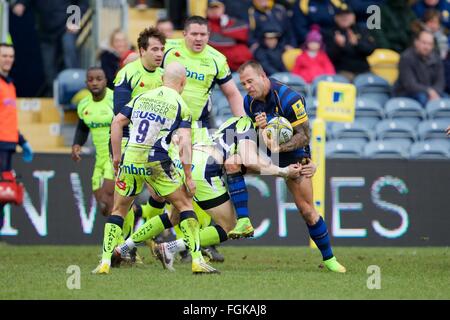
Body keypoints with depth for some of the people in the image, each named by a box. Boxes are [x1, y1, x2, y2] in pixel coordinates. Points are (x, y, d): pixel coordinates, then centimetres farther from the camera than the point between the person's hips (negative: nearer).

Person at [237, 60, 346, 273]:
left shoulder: (288, 98, -24)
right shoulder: (249, 101, -6)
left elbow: (304, 136, -22)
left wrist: (279, 147, -37)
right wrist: (260, 129, -23)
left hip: (293, 153, -5)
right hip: (265, 152, 5)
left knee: (307, 210, -7)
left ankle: (329, 258, 9)